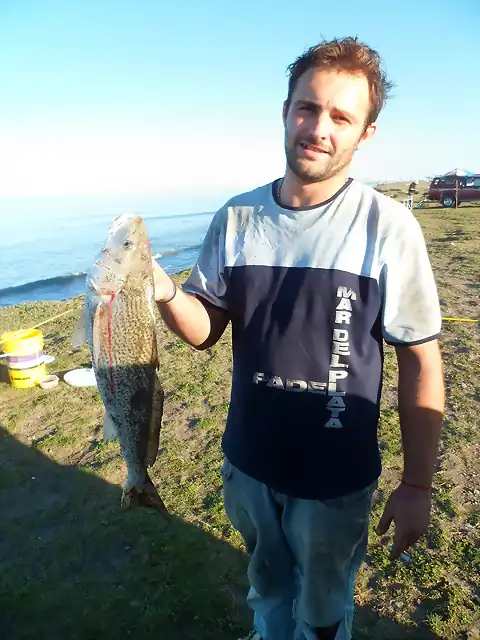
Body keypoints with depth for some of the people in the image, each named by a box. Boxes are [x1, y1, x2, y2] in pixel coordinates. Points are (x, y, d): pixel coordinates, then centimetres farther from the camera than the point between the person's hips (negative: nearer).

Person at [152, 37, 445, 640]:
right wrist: (166, 293, -24)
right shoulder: (235, 218, -6)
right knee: (267, 591, 31)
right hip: (248, 464, 4)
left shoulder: (387, 227, -17)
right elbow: (205, 330, -3)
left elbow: (421, 362, -12)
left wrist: (417, 485, -8)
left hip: (336, 480, -3)